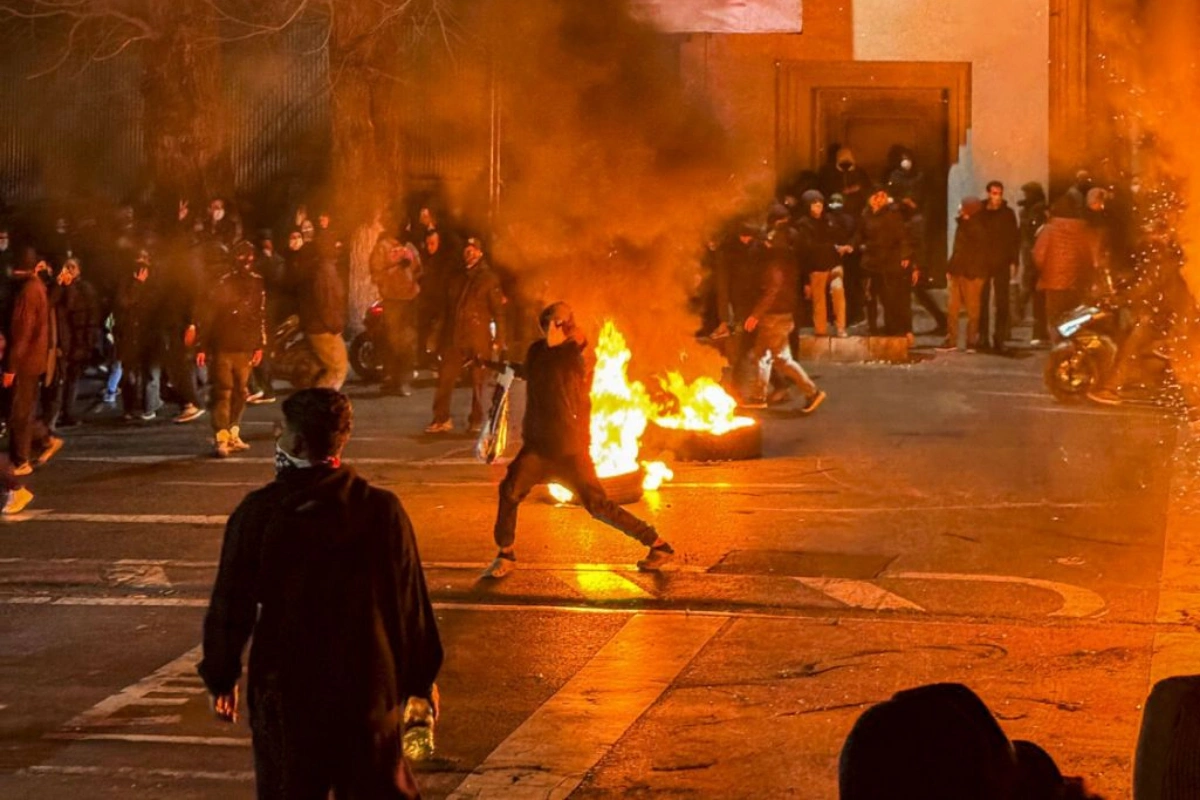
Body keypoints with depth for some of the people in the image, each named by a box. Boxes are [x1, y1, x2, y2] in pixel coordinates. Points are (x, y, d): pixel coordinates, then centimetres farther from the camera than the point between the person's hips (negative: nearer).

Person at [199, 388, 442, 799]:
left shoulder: (258, 512, -9)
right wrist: (422, 678, 8)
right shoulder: (383, 510, -7)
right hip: (369, 688, 1)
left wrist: (221, 679, 8)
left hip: (285, 691, -1)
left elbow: (231, 604, -4)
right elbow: (411, 602, -4)